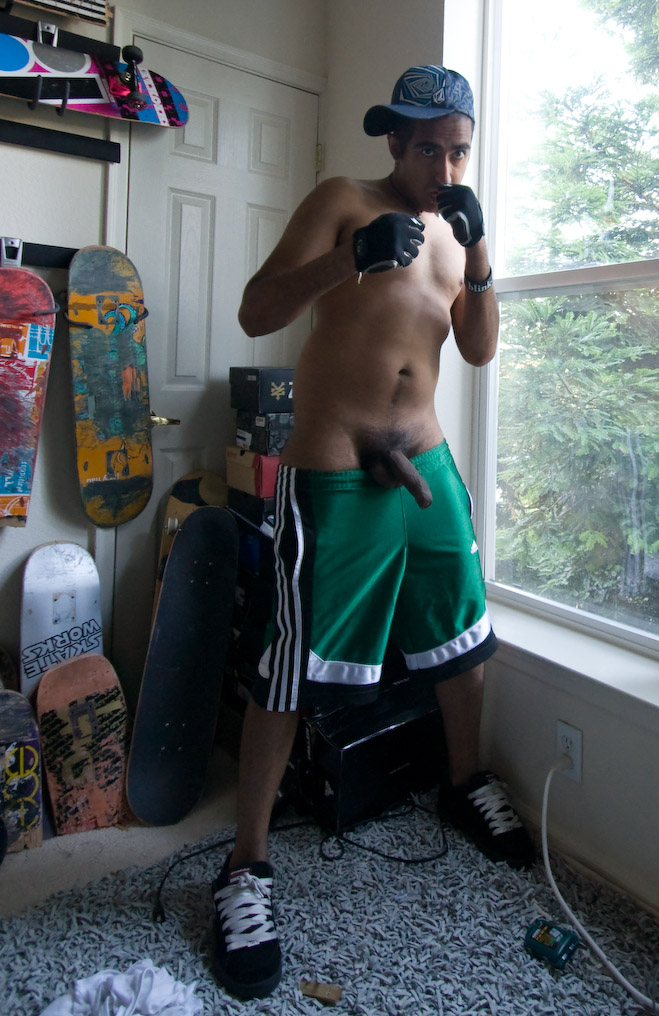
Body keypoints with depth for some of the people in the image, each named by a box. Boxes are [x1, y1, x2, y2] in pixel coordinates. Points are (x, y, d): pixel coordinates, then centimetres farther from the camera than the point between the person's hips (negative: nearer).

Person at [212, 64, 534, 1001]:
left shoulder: (452, 231, 17)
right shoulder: (342, 203, -1)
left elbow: (480, 350, 6)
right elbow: (256, 314, -12)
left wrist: (478, 251, -7)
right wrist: (350, 256, -26)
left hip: (425, 464, 7)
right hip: (332, 477, -6)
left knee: (463, 638, 16)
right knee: (291, 671, -4)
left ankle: (466, 785, 41)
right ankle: (247, 866, 13)